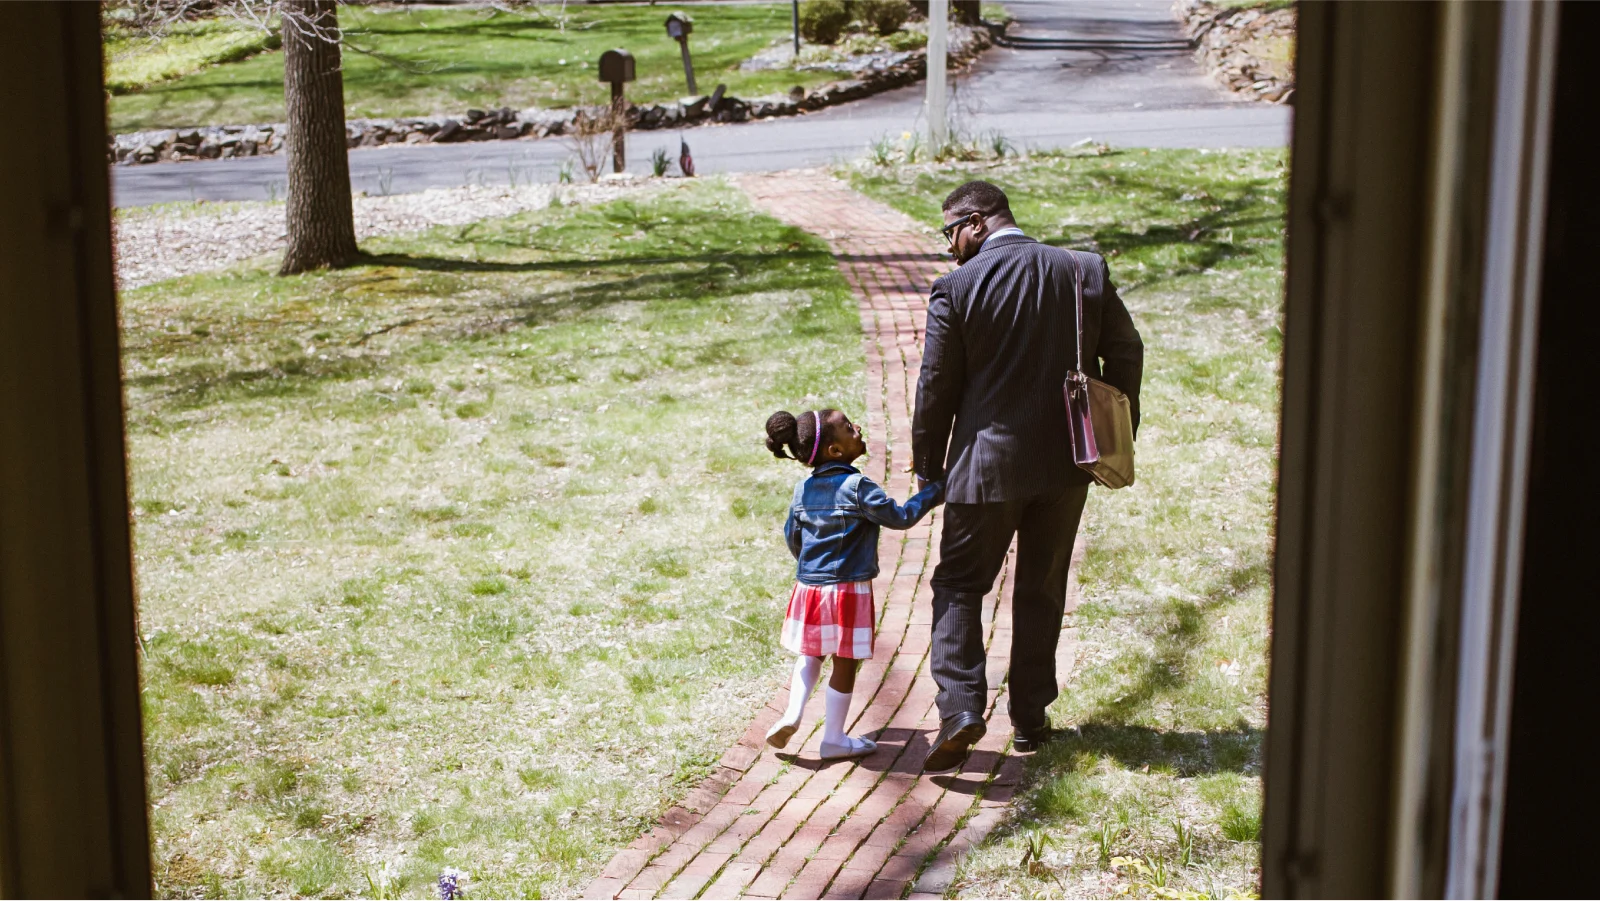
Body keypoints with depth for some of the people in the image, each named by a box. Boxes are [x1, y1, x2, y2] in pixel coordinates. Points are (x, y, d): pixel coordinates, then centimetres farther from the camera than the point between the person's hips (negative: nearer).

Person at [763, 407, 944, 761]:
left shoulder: (802, 490, 4)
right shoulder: (857, 487, -16)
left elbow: (792, 536, 15)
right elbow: (899, 517, -13)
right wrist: (932, 493, 0)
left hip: (809, 585, 6)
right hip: (849, 590, -6)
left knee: (810, 655, 23)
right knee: (845, 663, 6)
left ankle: (792, 715, 5)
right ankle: (834, 738, 15)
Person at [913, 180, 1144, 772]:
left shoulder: (957, 287, -10)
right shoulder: (1085, 271, 1)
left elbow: (937, 386, -6)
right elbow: (1126, 353, 6)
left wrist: (928, 469, 5)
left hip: (987, 462, -4)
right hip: (1066, 462, 4)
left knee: (959, 585, 8)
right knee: (1042, 590, 15)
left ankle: (960, 707, -8)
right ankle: (1029, 718, 22)